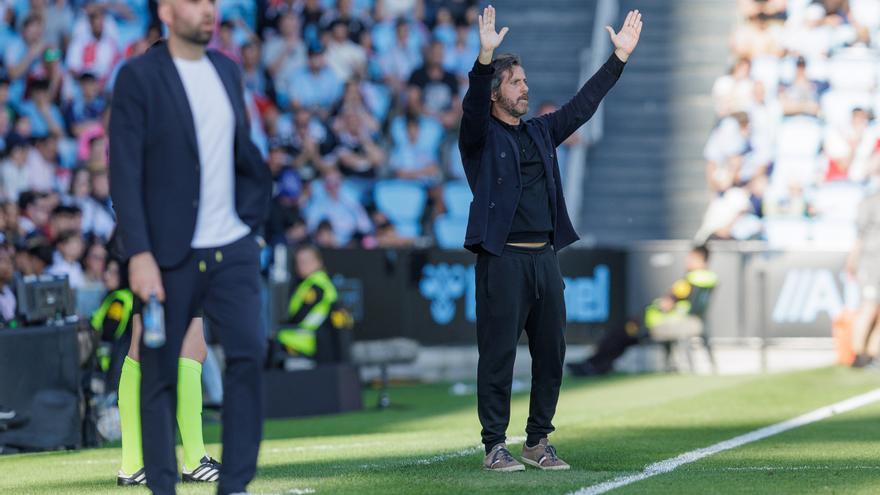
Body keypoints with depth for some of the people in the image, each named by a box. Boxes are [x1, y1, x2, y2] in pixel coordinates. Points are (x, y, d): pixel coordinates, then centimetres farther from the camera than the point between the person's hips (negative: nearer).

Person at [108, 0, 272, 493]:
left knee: (249, 352, -9)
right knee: (161, 374, 1)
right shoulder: (138, 77, -6)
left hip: (232, 249, 4)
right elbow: (125, 172, -11)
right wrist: (139, 255, -18)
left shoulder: (228, 70, 12)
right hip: (169, 256, -4)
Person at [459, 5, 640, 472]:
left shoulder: (541, 132, 18)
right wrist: (485, 58, -35)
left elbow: (583, 104, 17)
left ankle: (538, 442, 15)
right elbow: (474, 105, -19)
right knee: (498, 354, -4)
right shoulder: (480, 136, 0)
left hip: (545, 258, 6)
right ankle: (495, 446, 0)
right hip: (502, 258, -6)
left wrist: (620, 57, 11)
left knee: (551, 353, 6)